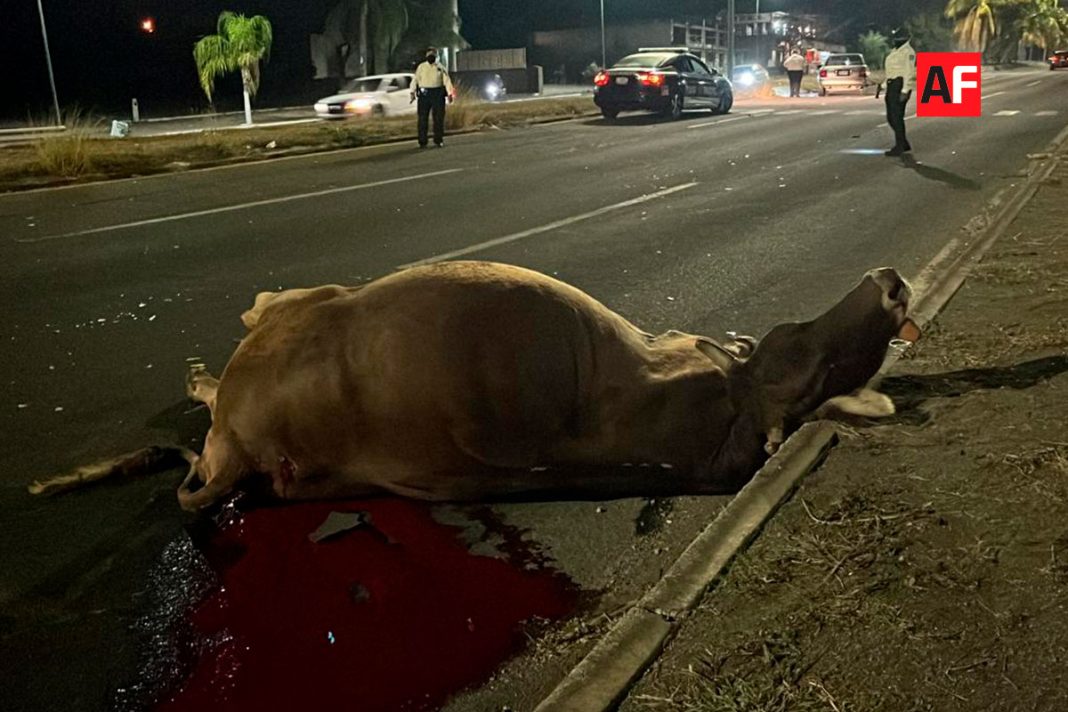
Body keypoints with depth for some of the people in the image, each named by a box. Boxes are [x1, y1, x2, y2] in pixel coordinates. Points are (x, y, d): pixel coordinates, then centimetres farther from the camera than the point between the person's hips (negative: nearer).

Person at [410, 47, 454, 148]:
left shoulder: (440, 68, 10)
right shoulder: (421, 67, 11)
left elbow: (447, 81, 2)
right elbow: (415, 80, 6)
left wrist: (450, 93, -11)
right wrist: (413, 92, -6)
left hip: (438, 94, 0)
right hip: (424, 94, 0)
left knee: (439, 118, 1)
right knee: (423, 119, -2)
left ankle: (438, 140, 12)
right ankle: (422, 141, 1)